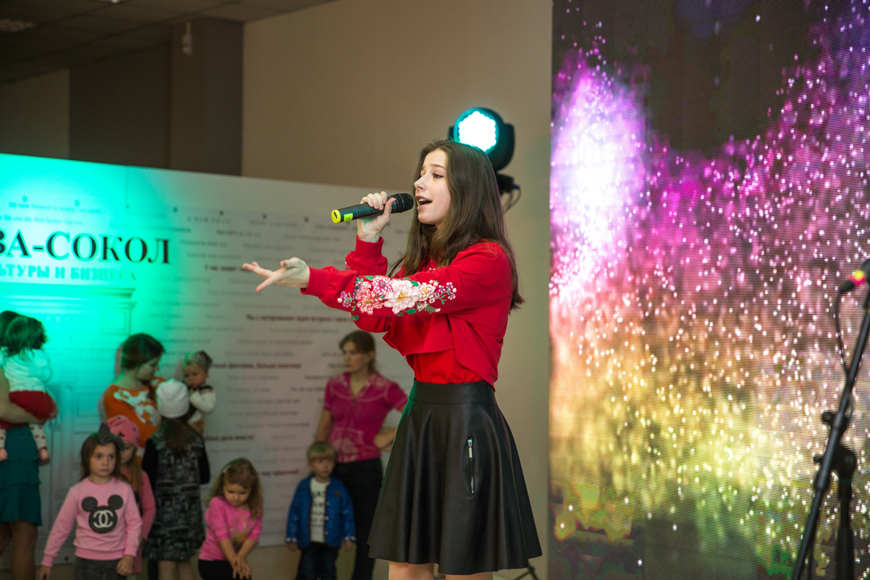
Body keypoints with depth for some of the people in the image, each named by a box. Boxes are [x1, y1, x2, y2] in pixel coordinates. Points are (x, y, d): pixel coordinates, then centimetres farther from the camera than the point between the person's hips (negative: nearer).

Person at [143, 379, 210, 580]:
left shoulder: (155, 442, -13)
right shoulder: (196, 440, -1)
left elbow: (147, 481, -12)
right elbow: (204, 476, 7)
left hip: (165, 511, -4)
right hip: (190, 510, 4)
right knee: (185, 562, 19)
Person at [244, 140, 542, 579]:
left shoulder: (489, 259, -12)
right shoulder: (422, 258, 16)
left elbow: (411, 295, -24)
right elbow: (374, 317, 9)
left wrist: (312, 279, -29)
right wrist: (368, 240, 3)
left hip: (466, 415, -8)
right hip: (420, 411, 8)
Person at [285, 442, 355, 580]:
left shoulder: (339, 488, -2)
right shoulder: (303, 488, -2)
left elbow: (347, 514, 2)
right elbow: (294, 513, 2)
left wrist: (348, 537, -2)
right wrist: (291, 538, 1)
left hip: (330, 542, 1)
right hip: (309, 542, -1)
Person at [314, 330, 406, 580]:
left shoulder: (385, 388, -8)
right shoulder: (335, 385, 4)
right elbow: (324, 427, 10)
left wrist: (390, 436, -10)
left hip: (366, 468, -3)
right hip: (334, 466, 3)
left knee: (364, 533, 5)